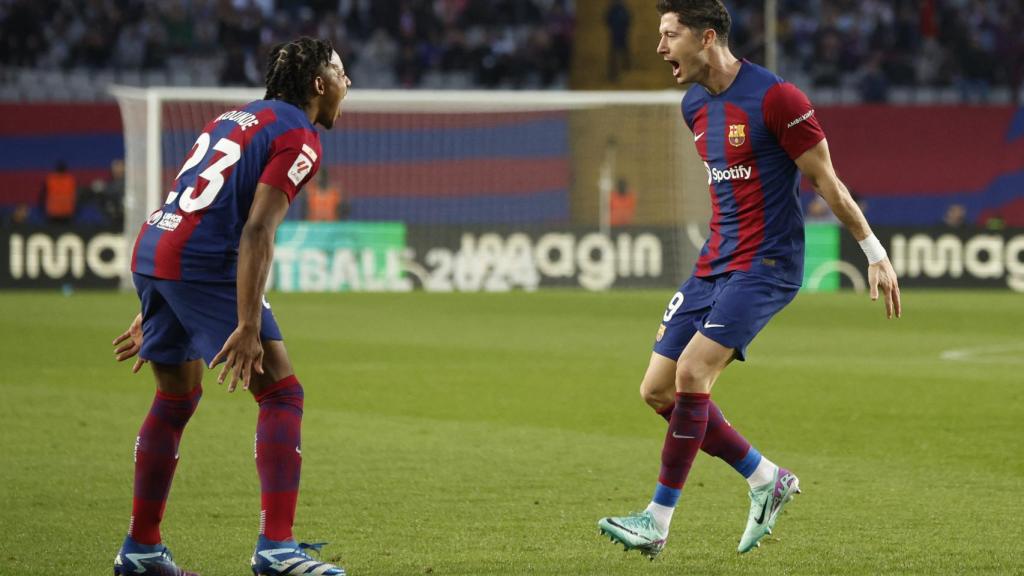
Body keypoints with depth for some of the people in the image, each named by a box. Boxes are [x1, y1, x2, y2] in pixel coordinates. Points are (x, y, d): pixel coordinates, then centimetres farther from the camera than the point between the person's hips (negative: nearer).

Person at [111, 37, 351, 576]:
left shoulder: (237, 116, 24)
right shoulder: (298, 137, -3)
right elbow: (257, 232, -16)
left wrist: (153, 314, 31)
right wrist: (247, 327, -21)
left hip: (150, 251, 9)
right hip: (202, 264, -9)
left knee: (176, 398, 22)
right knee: (282, 394, -4)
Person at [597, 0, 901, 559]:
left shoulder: (774, 98, -15)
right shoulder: (694, 106, 10)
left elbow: (826, 182, -10)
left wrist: (875, 254, -7)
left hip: (764, 266, -9)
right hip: (714, 263, 9)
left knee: (691, 372, -21)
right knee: (657, 389, 3)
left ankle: (658, 520, -13)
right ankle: (767, 479, 18)